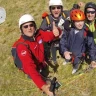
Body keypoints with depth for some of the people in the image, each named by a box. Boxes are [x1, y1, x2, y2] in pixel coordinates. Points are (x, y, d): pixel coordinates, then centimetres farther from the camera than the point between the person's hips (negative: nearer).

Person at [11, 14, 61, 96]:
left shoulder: (38, 34, -20)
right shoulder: (22, 46, -38)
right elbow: (29, 67, -47)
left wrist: (55, 32, -41)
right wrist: (42, 85, -58)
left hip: (40, 62, 6)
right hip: (33, 68, -6)